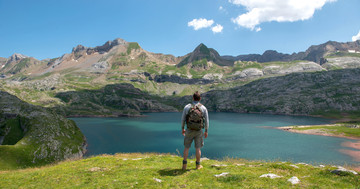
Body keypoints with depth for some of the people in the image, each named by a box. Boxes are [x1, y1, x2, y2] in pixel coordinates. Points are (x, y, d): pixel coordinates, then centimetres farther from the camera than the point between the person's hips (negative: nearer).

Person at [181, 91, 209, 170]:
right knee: (198, 148, 10)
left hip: (189, 130, 0)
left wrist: (182, 129, 13)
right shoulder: (203, 108, -5)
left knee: (186, 147, 10)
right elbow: (206, 121, -4)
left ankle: (184, 165, 9)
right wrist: (206, 131, 7)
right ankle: (198, 165, 17)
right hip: (198, 131, 0)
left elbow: (183, 119, -1)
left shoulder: (187, 107, -5)